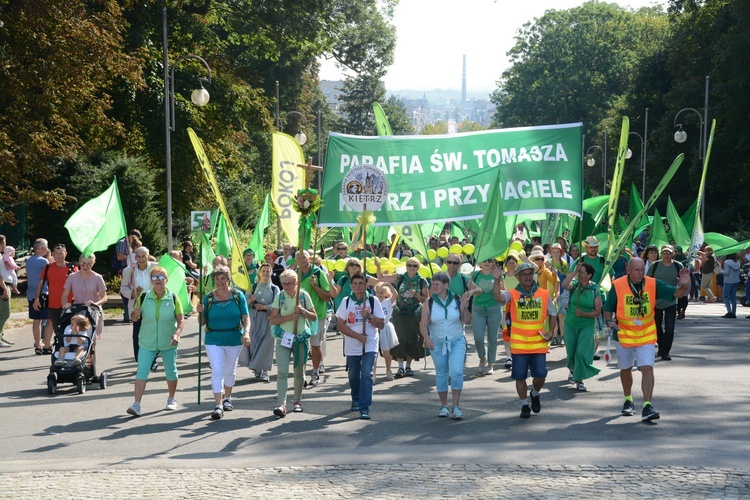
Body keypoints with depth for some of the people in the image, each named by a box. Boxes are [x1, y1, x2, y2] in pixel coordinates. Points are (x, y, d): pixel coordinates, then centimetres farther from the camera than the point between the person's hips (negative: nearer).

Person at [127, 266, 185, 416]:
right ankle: (136, 404, -13)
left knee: (171, 372, 12)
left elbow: (181, 320, -7)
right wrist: (135, 314, -21)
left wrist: (177, 334, -24)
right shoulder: (144, 298, -4)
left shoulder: (173, 298, -6)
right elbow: (134, 318, 3)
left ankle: (171, 399, 35)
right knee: (141, 372, -10)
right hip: (147, 342, 0)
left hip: (168, 342, 0)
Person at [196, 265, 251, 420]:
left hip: (234, 339, 1)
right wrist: (200, 312, -18)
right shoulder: (208, 298, -2)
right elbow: (204, 322, 2)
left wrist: (246, 333, -22)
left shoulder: (238, 296, -3)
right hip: (214, 340, -1)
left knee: (230, 370, 16)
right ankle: (218, 405, -11)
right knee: (216, 371, -11)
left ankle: (227, 398, 37)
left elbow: (246, 317, -6)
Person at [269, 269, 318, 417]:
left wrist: (303, 311, -14)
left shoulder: (304, 295, 1)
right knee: (282, 372, -13)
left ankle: (297, 401, 25)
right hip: (283, 337, -1)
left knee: (299, 372, 10)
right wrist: (289, 317, -17)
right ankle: (281, 405, -19)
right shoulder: (279, 296, 0)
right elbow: (272, 320, -4)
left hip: (301, 338, 1)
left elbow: (314, 317, 4)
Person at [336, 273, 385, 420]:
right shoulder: (346, 302, 1)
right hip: (352, 346, 2)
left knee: (366, 374, -14)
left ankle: (365, 408, -16)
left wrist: (369, 316, -19)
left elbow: (381, 324, -1)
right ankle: (356, 400, 39)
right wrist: (357, 336, -14)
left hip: (370, 346, -2)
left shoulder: (373, 301, -2)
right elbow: (340, 325, -4)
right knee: (353, 375, 14)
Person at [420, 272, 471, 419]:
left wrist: (464, 309, -18)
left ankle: (456, 406, -7)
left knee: (456, 372, -14)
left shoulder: (457, 300, -6)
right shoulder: (429, 303, -6)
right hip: (437, 343, 1)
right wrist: (427, 338, -23)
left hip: (457, 342, -1)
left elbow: (467, 321, -1)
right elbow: (423, 324, -7)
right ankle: (444, 406, 23)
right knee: (441, 374, 10)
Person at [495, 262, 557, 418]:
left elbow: (552, 314, 15)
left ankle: (535, 395, 29)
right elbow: (498, 297, -24)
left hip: (539, 343, 1)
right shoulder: (512, 294, -3)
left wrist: (550, 332, 3)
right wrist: (497, 279, -33)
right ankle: (525, 405, 21)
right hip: (519, 345, -1)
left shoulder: (544, 294, 3)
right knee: (520, 376, 3)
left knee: (540, 375, -2)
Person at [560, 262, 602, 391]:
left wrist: (583, 314, -21)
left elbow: (598, 312, -7)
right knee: (571, 351, 12)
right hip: (571, 324, 2)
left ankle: (579, 380, -6)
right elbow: (564, 285, -29)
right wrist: (575, 271, -29)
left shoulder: (595, 290, -6)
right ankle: (572, 369, 43)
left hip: (587, 325, -2)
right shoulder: (575, 284, -5)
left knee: (582, 352, -14)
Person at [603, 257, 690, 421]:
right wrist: (609, 321, -21)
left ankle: (647, 406, -17)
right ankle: (628, 400, 39)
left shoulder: (653, 284, -9)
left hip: (646, 335, 0)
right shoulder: (617, 286, -12)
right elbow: (608, 308, -2)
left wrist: (684, 286, -32)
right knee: (625, 369, 17)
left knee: (647, 369, -15)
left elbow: (676, 293, -10)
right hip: (624, 334, 0)